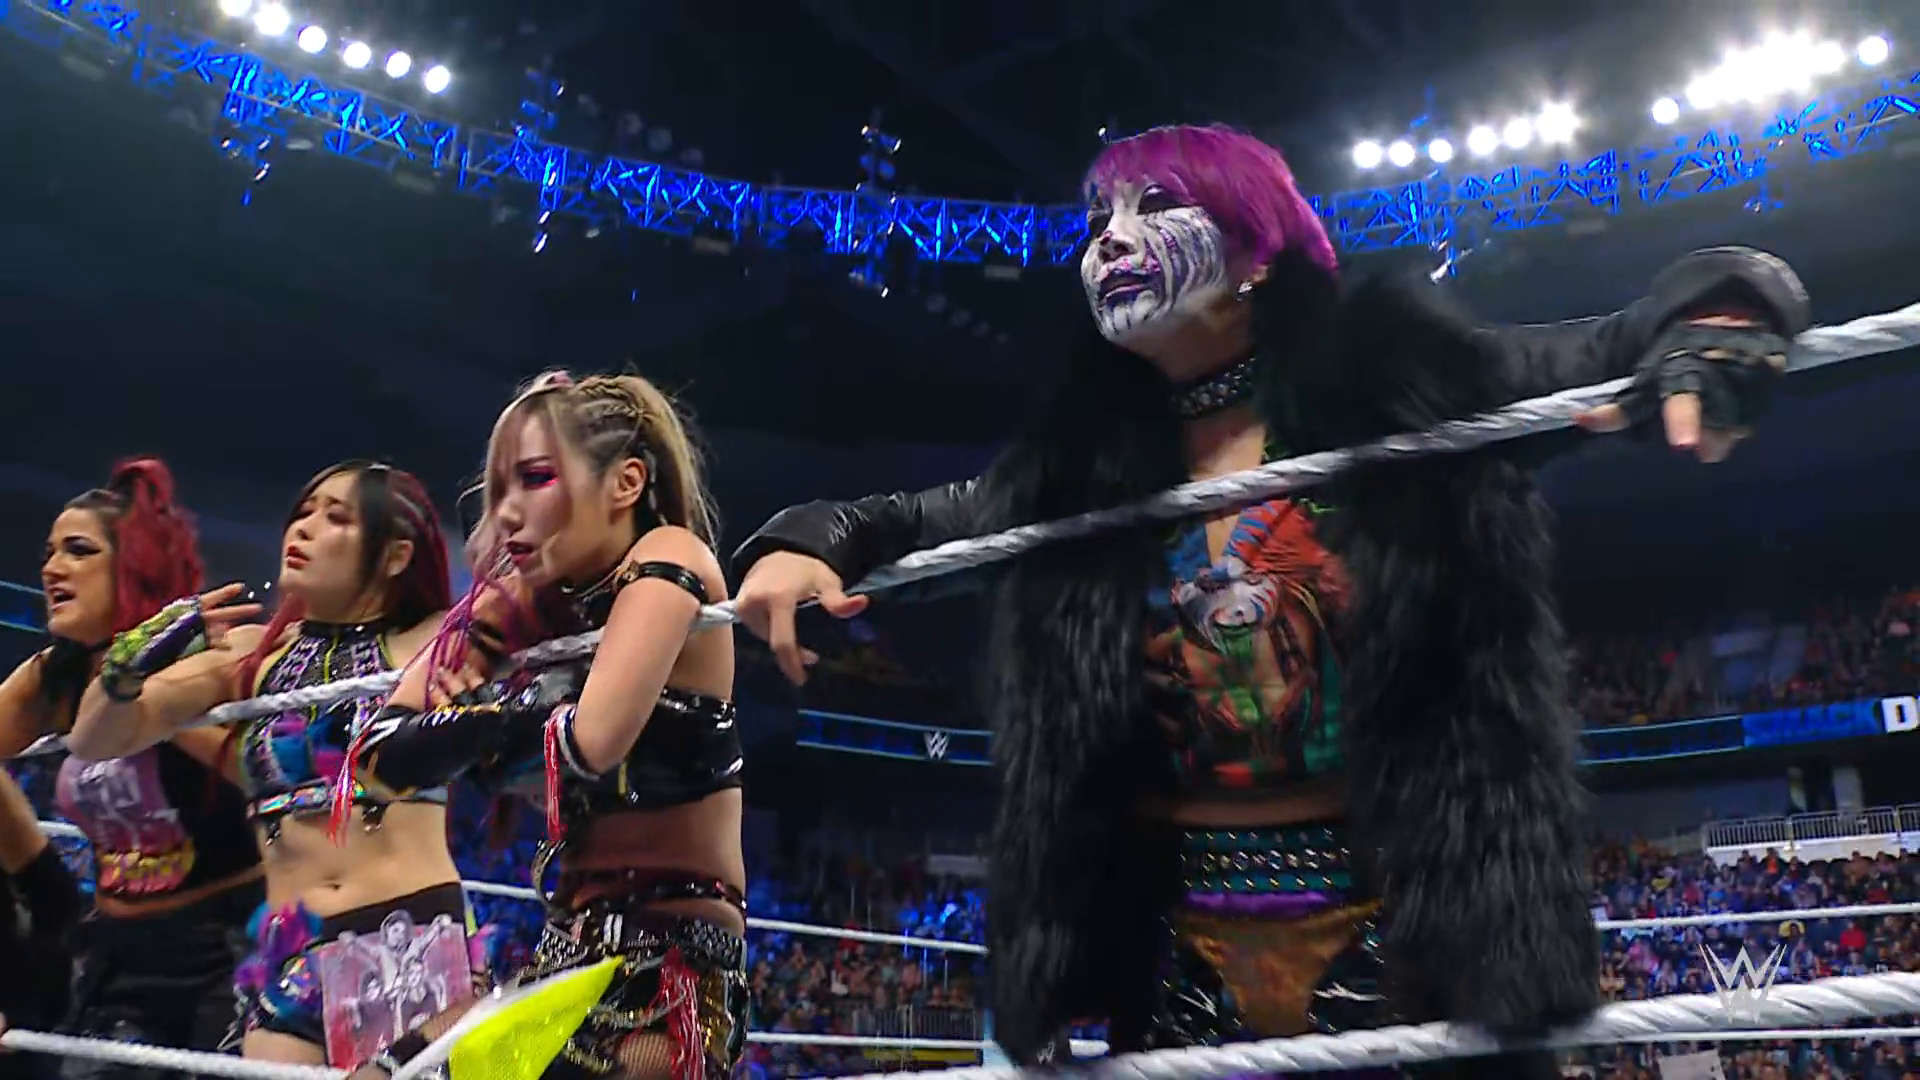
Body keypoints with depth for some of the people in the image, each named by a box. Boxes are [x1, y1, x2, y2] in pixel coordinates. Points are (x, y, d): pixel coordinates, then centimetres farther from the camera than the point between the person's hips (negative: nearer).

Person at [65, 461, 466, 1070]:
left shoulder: (427, 645, 2)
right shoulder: (253, 653, 12)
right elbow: (95, 741, 11)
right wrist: (133, 660, -5)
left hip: (416, 938, -3)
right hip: (291, 951, 4)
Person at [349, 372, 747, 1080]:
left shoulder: (668, 559, -12)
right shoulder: (537, 603, 8)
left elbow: (592, 742, -28)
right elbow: (385, 759, 2)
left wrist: (493, 717, -8)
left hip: (665, 973, -7)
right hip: (576, 956, 7)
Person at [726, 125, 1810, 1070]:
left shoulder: (1397, 387, -6)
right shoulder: (1083, 472, 5)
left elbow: (1641, 341, -5)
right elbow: (921, 517, 17)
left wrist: (1710, 336, -28)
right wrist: (805, 543, -2)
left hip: (1409, 945, -3)